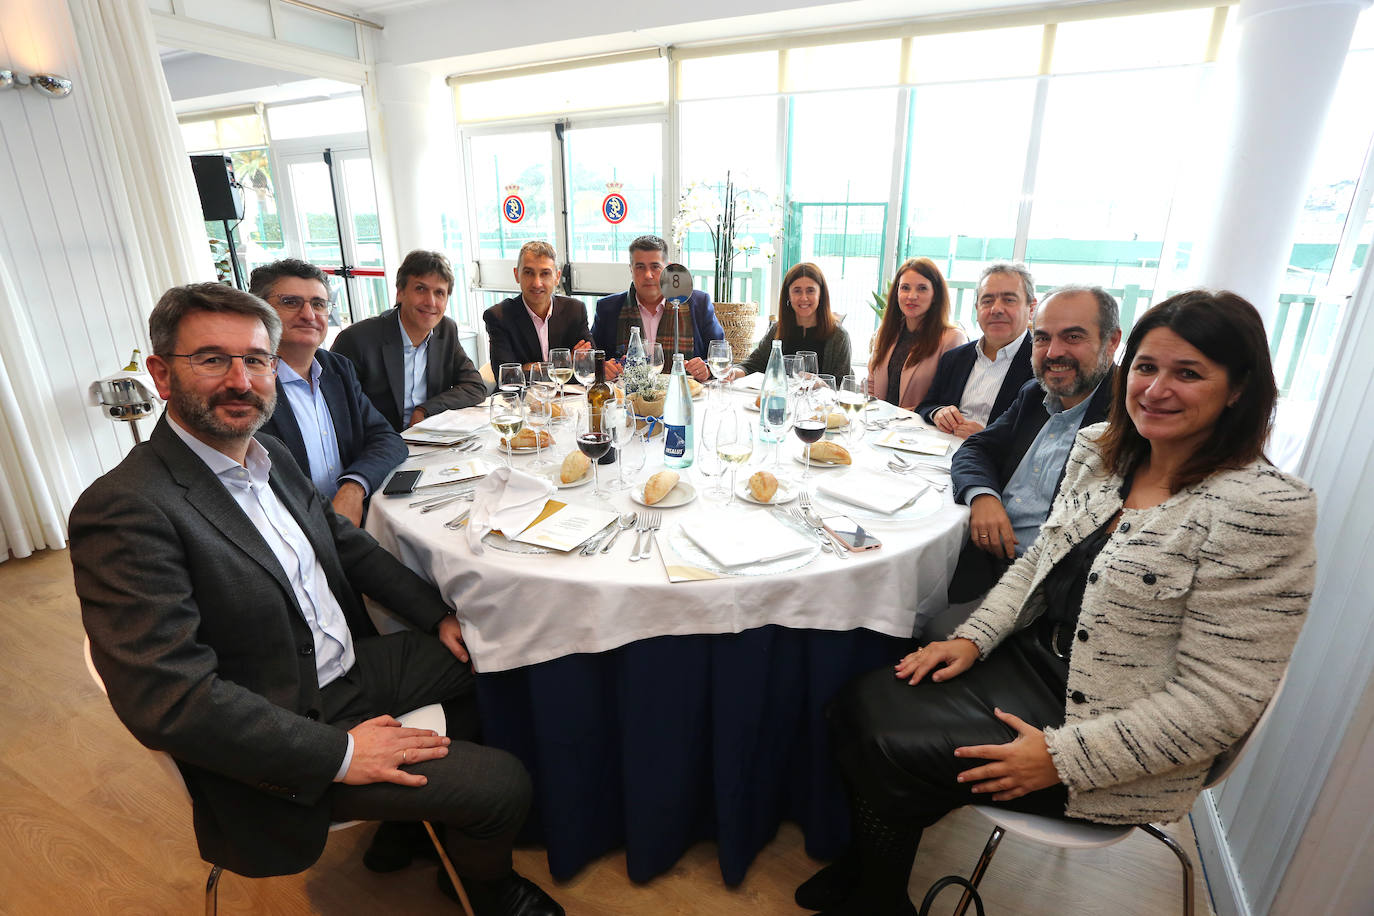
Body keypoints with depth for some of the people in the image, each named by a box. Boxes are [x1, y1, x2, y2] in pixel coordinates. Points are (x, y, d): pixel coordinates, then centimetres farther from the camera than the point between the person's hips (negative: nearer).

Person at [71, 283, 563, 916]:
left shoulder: (270, 456, 4)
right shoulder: (126, 508, -23)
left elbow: (346, 543, 12)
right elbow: (166, 698, -27)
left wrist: (439, 615, 4)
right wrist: (338, 754, -24)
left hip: (355, 666, 8)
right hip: (289, 732, -8)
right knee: (503, 785, -13)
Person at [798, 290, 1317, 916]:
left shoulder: (1266, 511, -20)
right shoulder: (1099, 452, 1)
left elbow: (1219, 700, -20)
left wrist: (1062, 758, -21)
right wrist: (973, 637, -2)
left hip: (1117, 738, -6)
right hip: (1034, 658, 6)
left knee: (890, 755, -13)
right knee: (861, 705, -7)